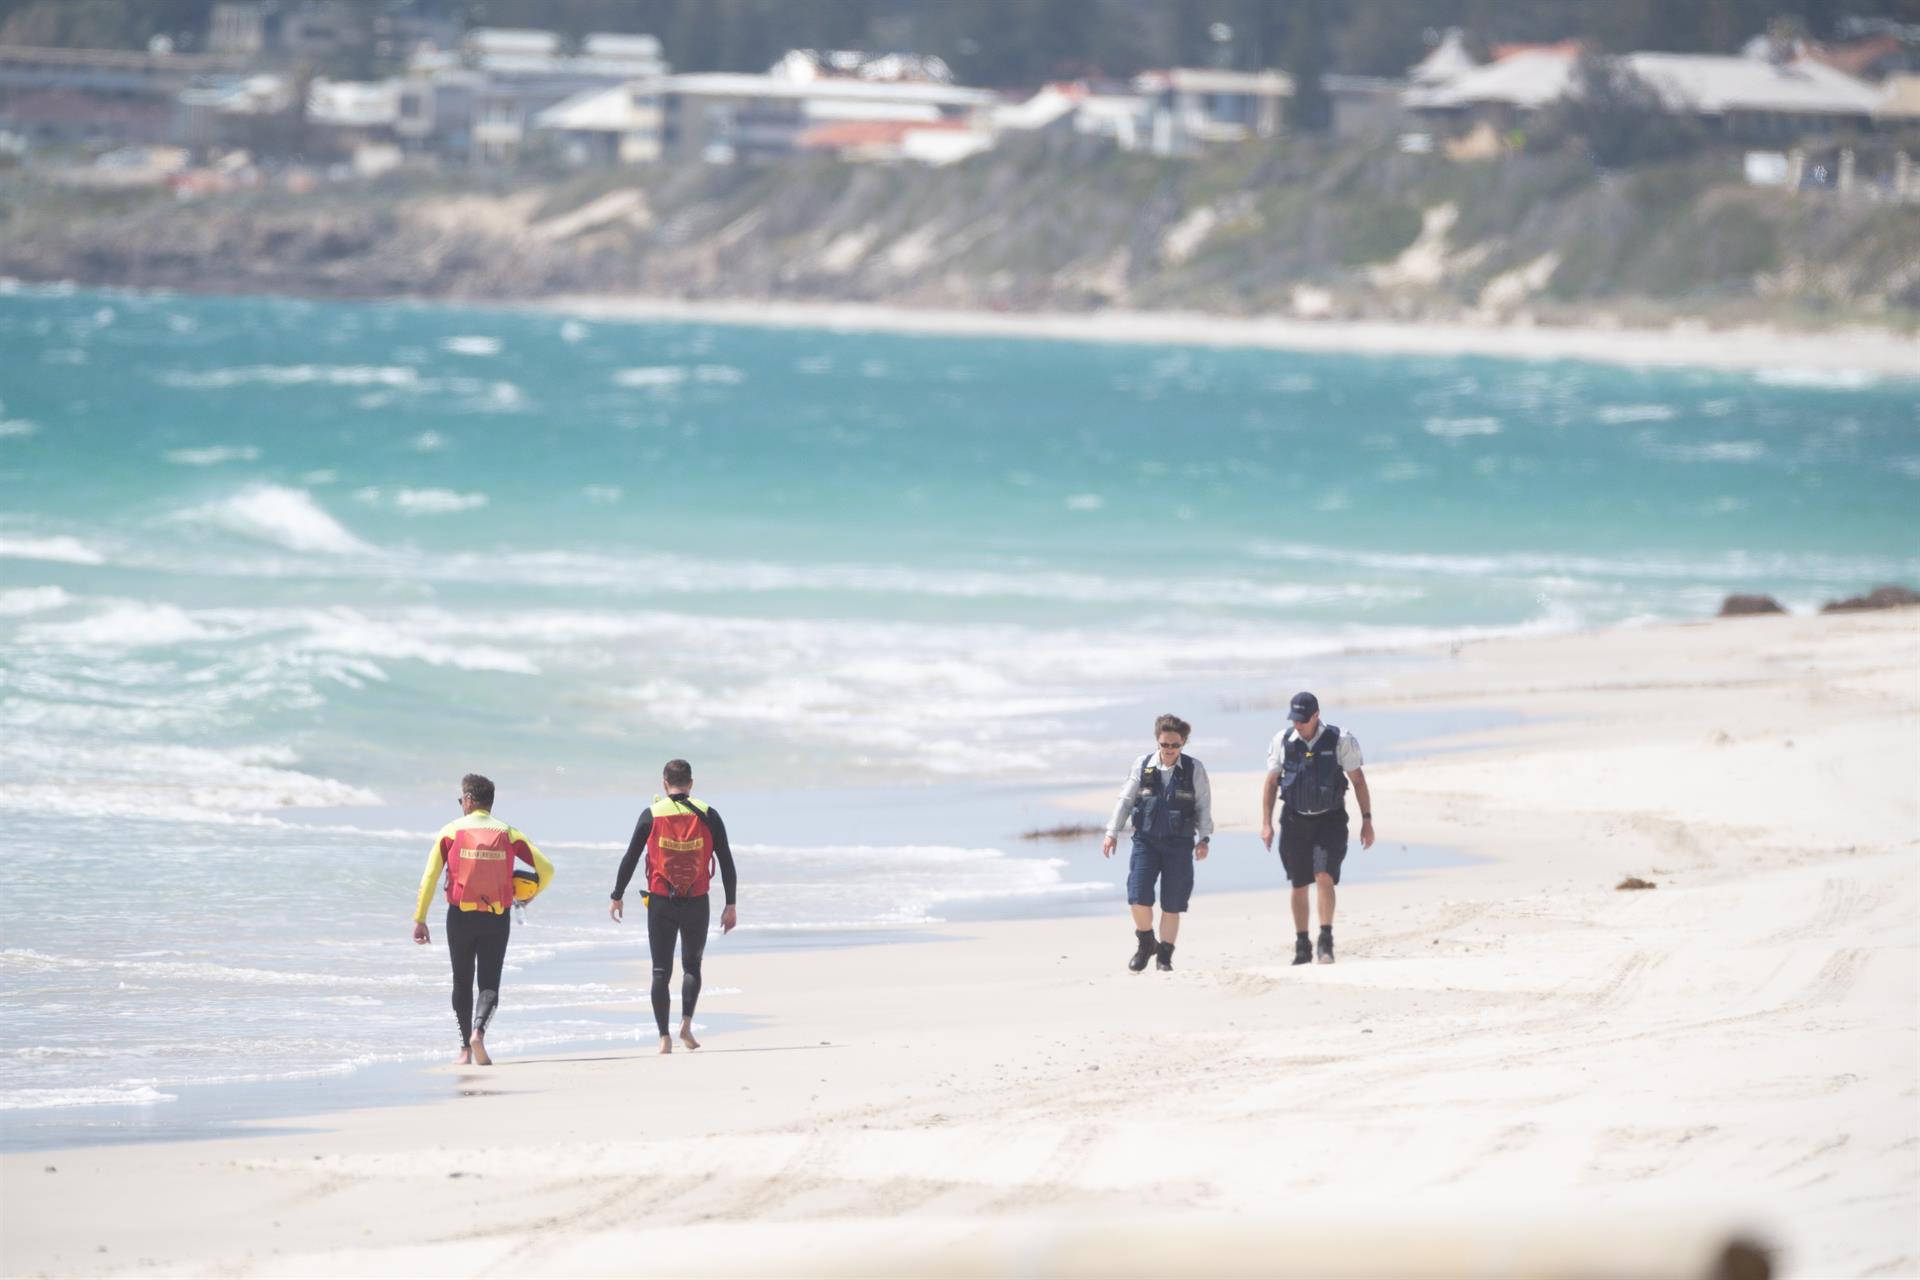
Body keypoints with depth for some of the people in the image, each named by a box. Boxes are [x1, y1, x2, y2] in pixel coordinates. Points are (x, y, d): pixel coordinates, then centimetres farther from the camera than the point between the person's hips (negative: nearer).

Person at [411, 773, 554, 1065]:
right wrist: (529, 895, 19)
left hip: (461, 917, 0)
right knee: (490, 984, 5)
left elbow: (429, 878, -7)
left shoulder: (451, 831, -1)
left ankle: (466, 1048, 17)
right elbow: (546, 870, 0)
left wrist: (419, 919, -5)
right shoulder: (508, 834, 2)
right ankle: (478, 1033, -22)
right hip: (497, 919, 0)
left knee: (462, 983, 15)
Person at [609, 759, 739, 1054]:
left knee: (661, 971, 5)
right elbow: (726, 863, 0)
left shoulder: (651, 816, -2)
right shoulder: (708, 816, 0)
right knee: (692, 965, 17)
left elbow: (630, 859, 0)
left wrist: (617, 897, 11)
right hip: (697, 904, 1)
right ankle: (686, 1023, -3)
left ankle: (664, 1037, -3)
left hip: (661, 904, -1)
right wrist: (730, 906, 5)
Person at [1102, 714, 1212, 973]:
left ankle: (1164, 956, 14)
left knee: (1172, 905, 1)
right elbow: (1125, 800, 7)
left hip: (1179, 844, -1)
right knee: (1138, 898, -10)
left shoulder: (1195, 770, -1)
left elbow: (1204, 807, 3)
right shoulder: (1142, 766, 1)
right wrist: (1112, 832, 2)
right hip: (1145, 841, 1)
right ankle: (1145, 943, 15)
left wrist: (1204, 838, -6)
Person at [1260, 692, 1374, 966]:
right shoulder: (1282, 741, -2)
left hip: (1330, 820, -3)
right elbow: (1270, 782, 5)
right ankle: (1302, 948, 15)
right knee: (1299, 886, 6)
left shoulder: (1340, 741, -9)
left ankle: (1326, 941, -18)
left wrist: (1367, 820, -3)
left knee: (1324, 877, -19)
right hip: (1295, 820, 3)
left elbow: (1358, 781, -2)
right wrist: (1266, 823, 0)